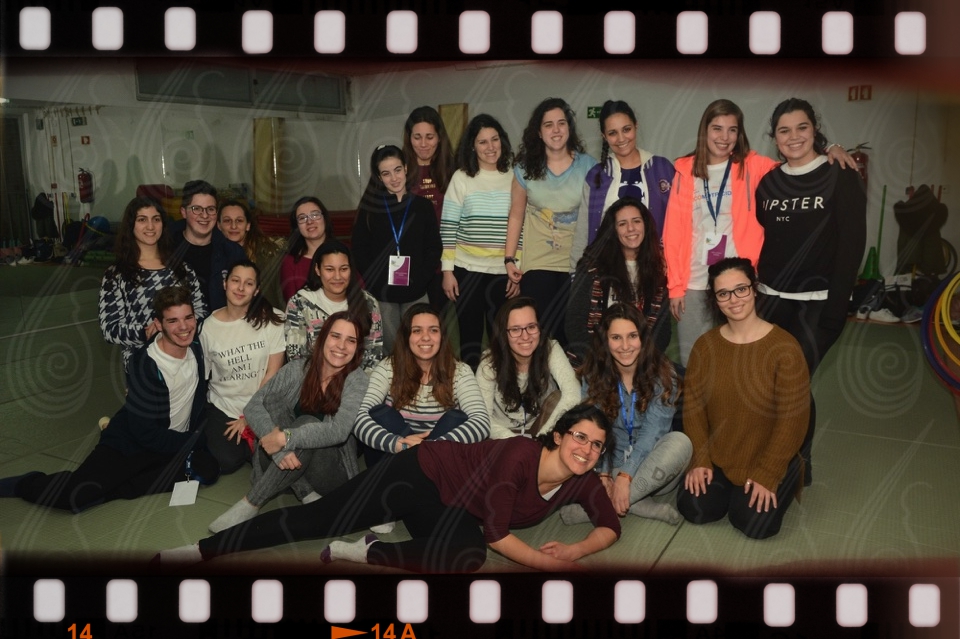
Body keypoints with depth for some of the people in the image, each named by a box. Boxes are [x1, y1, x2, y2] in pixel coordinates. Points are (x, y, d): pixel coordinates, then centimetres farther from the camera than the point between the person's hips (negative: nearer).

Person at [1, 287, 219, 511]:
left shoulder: (196, 348, -6)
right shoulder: (145, 365, -23)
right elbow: (146, 433, -21)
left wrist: (196, 437, 1)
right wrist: (192, 440, -16)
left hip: (176, 444, 5)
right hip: (130, 444, -5)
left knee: (207, 470, -25)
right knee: (78, 495, -26)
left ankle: (108, 490, -15)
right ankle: (25, 484, 9)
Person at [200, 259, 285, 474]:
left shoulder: (272, 319, -11)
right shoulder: (209, 326, -5)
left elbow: (272, 373, -9)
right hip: (223, 407, 1)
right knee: (226, 462, -15)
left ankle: (250, 439, 17)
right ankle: (251, 443, 19)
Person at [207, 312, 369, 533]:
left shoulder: (356, 380, -13)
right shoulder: (297, 369, -5)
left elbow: (338, 431, -27)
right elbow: (254, 406, -13)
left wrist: (286, 438, -36)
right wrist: (279, 446, -29)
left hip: (331, 472, -3)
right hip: (287, 463, 3)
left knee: (307, 422, -31)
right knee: (272, 399, -20)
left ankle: (250, 504, -21)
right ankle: (307, 495, -19)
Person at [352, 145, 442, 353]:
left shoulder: (422, 206, 5)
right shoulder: (369, 208, 4)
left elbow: (434, 248, 4)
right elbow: (359, 249, 3)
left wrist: (421, 278, -9)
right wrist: (372, 280, -8)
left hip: (415, 292, 0)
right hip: (381, 292, 0)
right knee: (388, 346, 6)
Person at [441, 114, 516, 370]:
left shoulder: (513, 178, 5)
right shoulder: (461, 178, 1)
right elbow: (448, 227, 0)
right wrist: (447, 270, -5)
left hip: (503, 271, 1)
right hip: (467, 269, -1)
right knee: (470, 335, 5)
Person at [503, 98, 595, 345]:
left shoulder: (588, 166, -2)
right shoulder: (526, 168, 1)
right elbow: (516, 216, 7)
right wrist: (509, 259, 2)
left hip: (578, 265, 0)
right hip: (537, 265, 1)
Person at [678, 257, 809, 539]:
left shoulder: (784, 347, -16)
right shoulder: (705, 345, -3)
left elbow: (792, 419, -16)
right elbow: (693, 405, -2)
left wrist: (766, 475, -16)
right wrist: (700, 460, -9)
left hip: (767, 459, -3)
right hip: (716, 456, 3)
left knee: (752, 523, -18)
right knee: (695, 510, -14)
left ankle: (780, 484, 15)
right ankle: (728, 487, 19)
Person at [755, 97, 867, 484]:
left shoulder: (841, 179, -5)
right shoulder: (768, 183, 9)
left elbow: (852, 246, -9)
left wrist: (836, 306, -14)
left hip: (819, 302, -4)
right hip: (775, 300, 4)